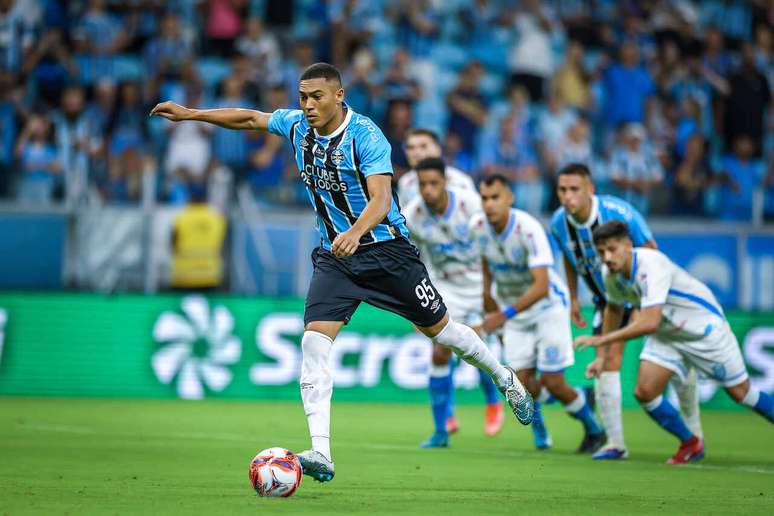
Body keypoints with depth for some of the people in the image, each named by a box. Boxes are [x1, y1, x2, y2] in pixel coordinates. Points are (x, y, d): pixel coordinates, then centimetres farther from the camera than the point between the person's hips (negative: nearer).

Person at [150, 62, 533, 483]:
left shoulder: (366, 136, -20)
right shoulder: (297, 125, -1)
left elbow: (381, 199, -31)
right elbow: (251, 118, 17)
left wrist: (355, 232, -49)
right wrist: (191, 114, 14)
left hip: (384, 248, -4)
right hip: (333, 255, 5)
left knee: (438, 328, 7)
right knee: (314, 342, -16)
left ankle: (504, 378, 37)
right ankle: (320, 453, -21)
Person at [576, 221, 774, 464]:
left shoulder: (652, 265, -35)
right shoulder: (609, 273, -11)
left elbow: (650, 322, -42)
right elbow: (614, 308, 11)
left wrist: (602, 339, -38)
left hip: (704, 326, -6)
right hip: (666, 335, 6)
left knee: (741, 392, 2)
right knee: (644, 392, -9)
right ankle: (690, 444, 12)